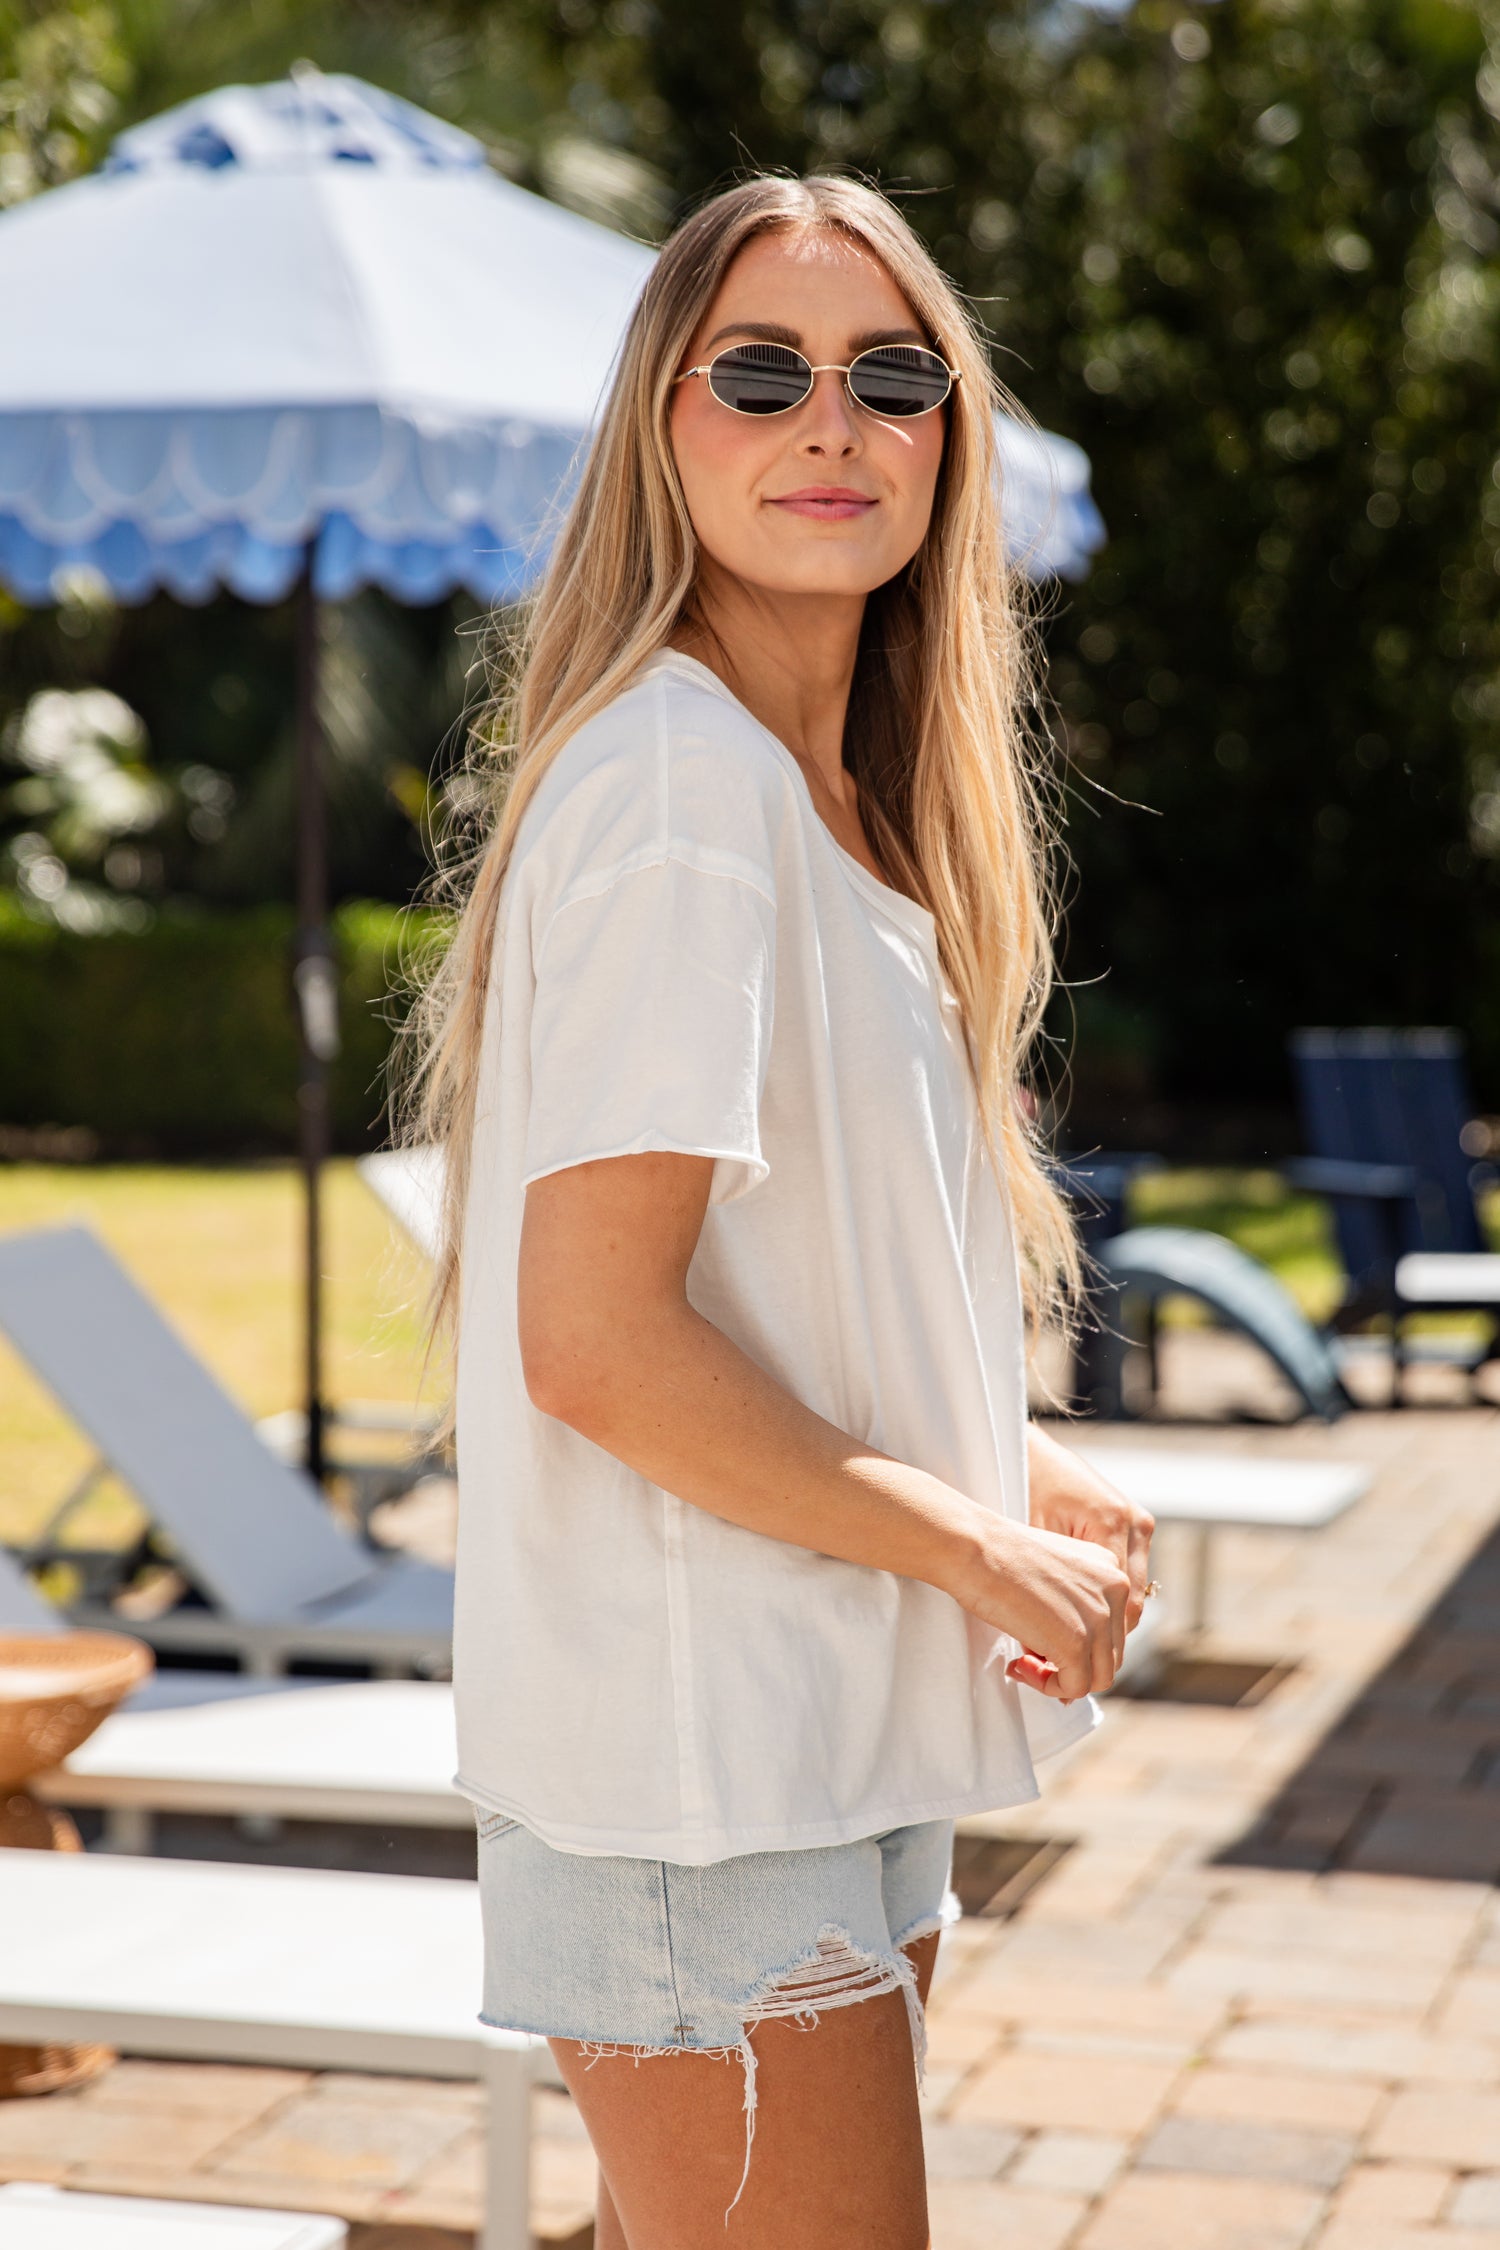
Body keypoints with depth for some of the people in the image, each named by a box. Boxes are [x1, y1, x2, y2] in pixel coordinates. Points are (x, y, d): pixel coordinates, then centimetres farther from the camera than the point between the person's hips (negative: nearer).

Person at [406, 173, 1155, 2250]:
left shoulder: (830, 795, 13)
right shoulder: (677, 777, -16)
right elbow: (596, 1343, -21)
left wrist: (1019, 1487, 6)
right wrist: (988, 1551, -13)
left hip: (827, 1754, 9)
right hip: (704, 1778, -9)